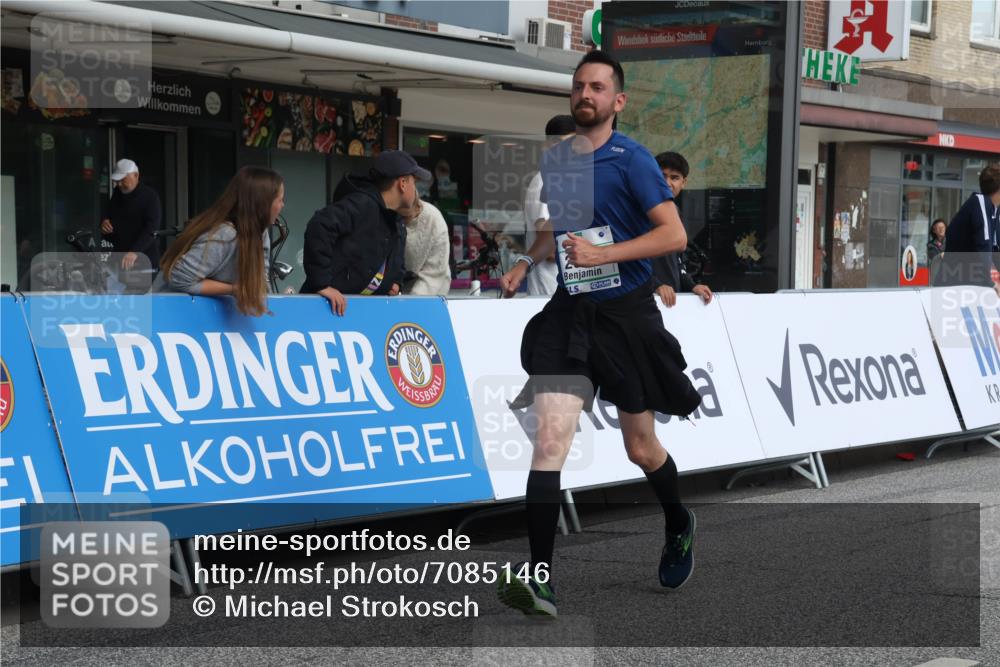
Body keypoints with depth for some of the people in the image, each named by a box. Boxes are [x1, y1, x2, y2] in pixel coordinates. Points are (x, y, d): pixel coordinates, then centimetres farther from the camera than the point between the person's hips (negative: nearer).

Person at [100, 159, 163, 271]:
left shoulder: (150, 196, -6)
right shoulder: (116, 195, 15)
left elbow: (151, 228, -19)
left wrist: (135, 252, -32)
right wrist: (104, 225, 3)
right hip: (119, 259, 6)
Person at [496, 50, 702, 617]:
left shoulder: (632, 159, -9)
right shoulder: (554, 160, 9)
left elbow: (674, 234, -18)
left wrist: (603, 254, -24)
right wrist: (526, 264, 15)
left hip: (627, 315, -4)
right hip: (569, 314, 4)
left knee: (641, 449, 11)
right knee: (550, 439, -14)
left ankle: (679, 527, 43)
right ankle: (540, 579, -18)